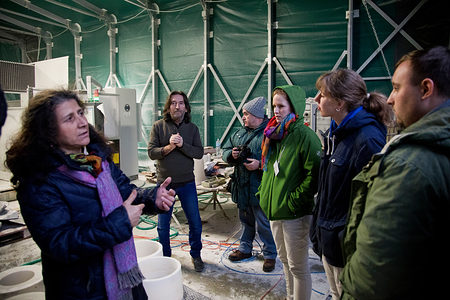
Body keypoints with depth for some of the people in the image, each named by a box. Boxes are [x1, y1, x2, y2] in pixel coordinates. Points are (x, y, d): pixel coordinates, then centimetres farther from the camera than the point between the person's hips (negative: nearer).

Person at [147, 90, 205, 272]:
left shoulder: (192, 128, 1)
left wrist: (182, 145, -20)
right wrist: (169, 147, -23)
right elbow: (151, 153, -8)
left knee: (195, 223, 8)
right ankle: (165, 257, 33)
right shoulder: (158, 126, -3)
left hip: (187, 183, 1)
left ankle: (196, 255, 31)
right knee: (163, 225, 11)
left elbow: (199, 153, -6)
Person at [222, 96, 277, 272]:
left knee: (263, 224, 5)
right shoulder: (239, 134, 12)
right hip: (242, 186, 7)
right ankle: (245, 248, 39)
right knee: (245, 220, 22)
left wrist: (260, 165, -25)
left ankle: (270, 254, 25)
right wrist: (231, 154, -4)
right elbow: (225, 150, 17)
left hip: (260, 188, -7)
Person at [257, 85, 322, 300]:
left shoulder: (305, 135, -15)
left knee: (297, 266, 7)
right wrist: (264, 193, 10)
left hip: (295, 214, -8)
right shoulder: (273, 134, 10)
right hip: (275, 210, 8)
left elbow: (314, 175, -20)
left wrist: (294, 201, -20)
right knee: (284, 259, 23)